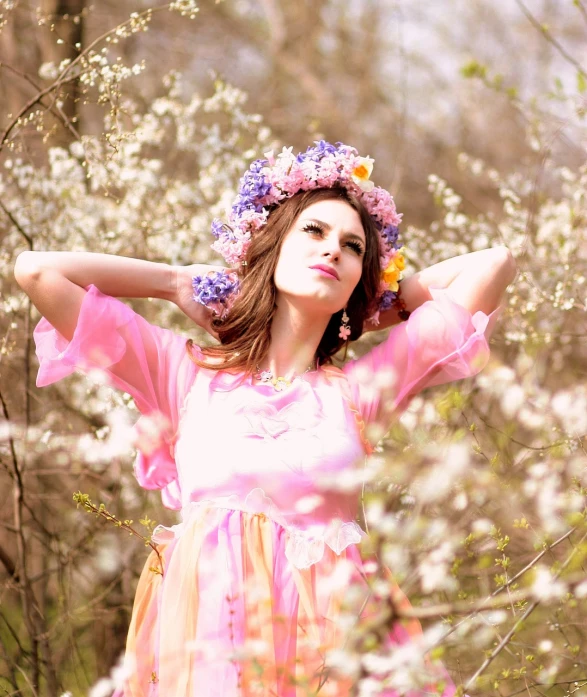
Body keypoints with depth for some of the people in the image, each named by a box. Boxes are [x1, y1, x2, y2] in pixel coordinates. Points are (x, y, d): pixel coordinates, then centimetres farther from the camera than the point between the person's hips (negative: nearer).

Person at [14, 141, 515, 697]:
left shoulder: (361, 387, 12)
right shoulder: (186, 373, 12)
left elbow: (493, 265, 12)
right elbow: (36, 271, 11)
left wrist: (383, 300, 23)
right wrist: (180, 283, 18)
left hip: (331, 637, 1)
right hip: (204, 645, 0)